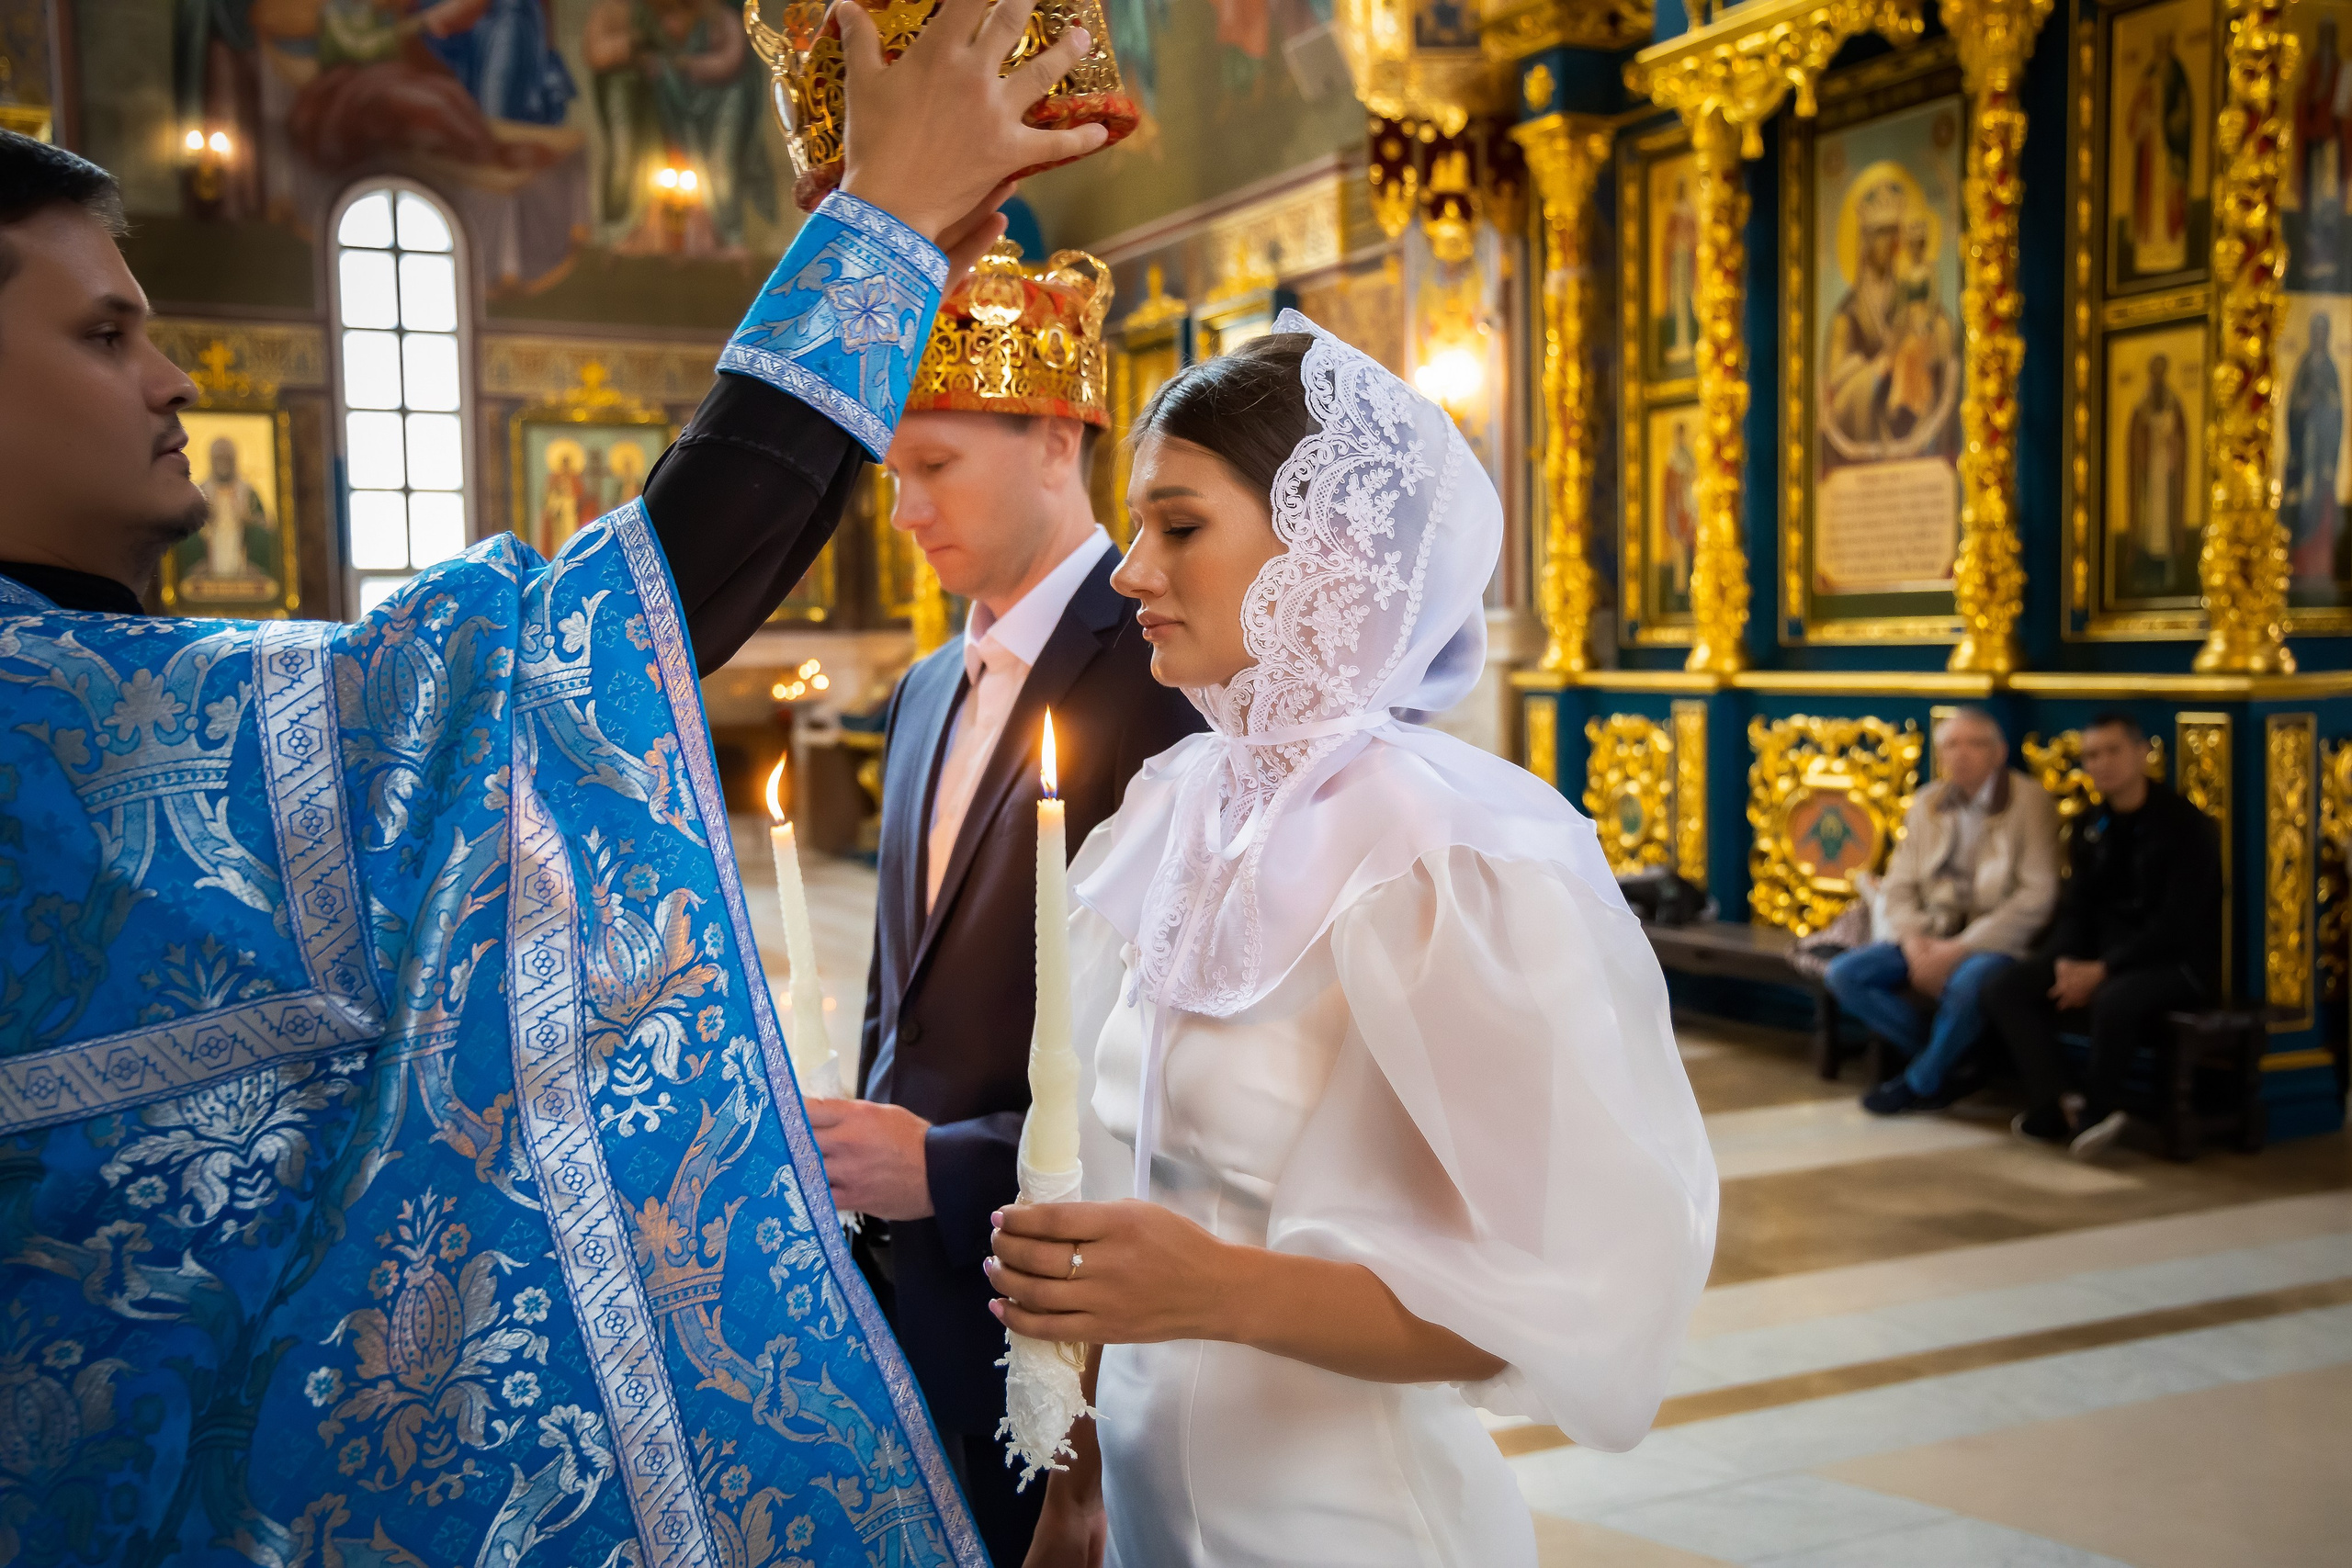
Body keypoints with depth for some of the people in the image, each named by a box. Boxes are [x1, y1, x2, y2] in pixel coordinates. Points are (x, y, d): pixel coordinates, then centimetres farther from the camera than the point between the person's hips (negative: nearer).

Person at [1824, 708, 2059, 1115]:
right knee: (1844, 973, -16)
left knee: (1968, 983, -38)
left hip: (1997, 942, -5)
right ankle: (1946, 1065, -4)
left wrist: (1959, 948, -20)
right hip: (1930, 936, 5)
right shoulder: (1928, 804, 10)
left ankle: (1920, 1082, -10)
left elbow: (2037, 897, -14)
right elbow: (1897, 886, 9)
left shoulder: (2029, 802, -6)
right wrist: (1914, 942, -12)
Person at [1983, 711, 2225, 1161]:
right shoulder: (2092, 829, 10)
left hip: (2177, 961, -7)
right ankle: (2057, 1104, -15)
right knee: (2005, 989, -12)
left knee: (2113, 1000, -38)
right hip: (2099, 957, 7)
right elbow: (2076, 910, 9)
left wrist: (2102, 970, -23)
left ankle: (2098, 1108, -13)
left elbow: (2177, 926, -18)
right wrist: (2065, 962, -13)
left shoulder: (2185, 826, -11)